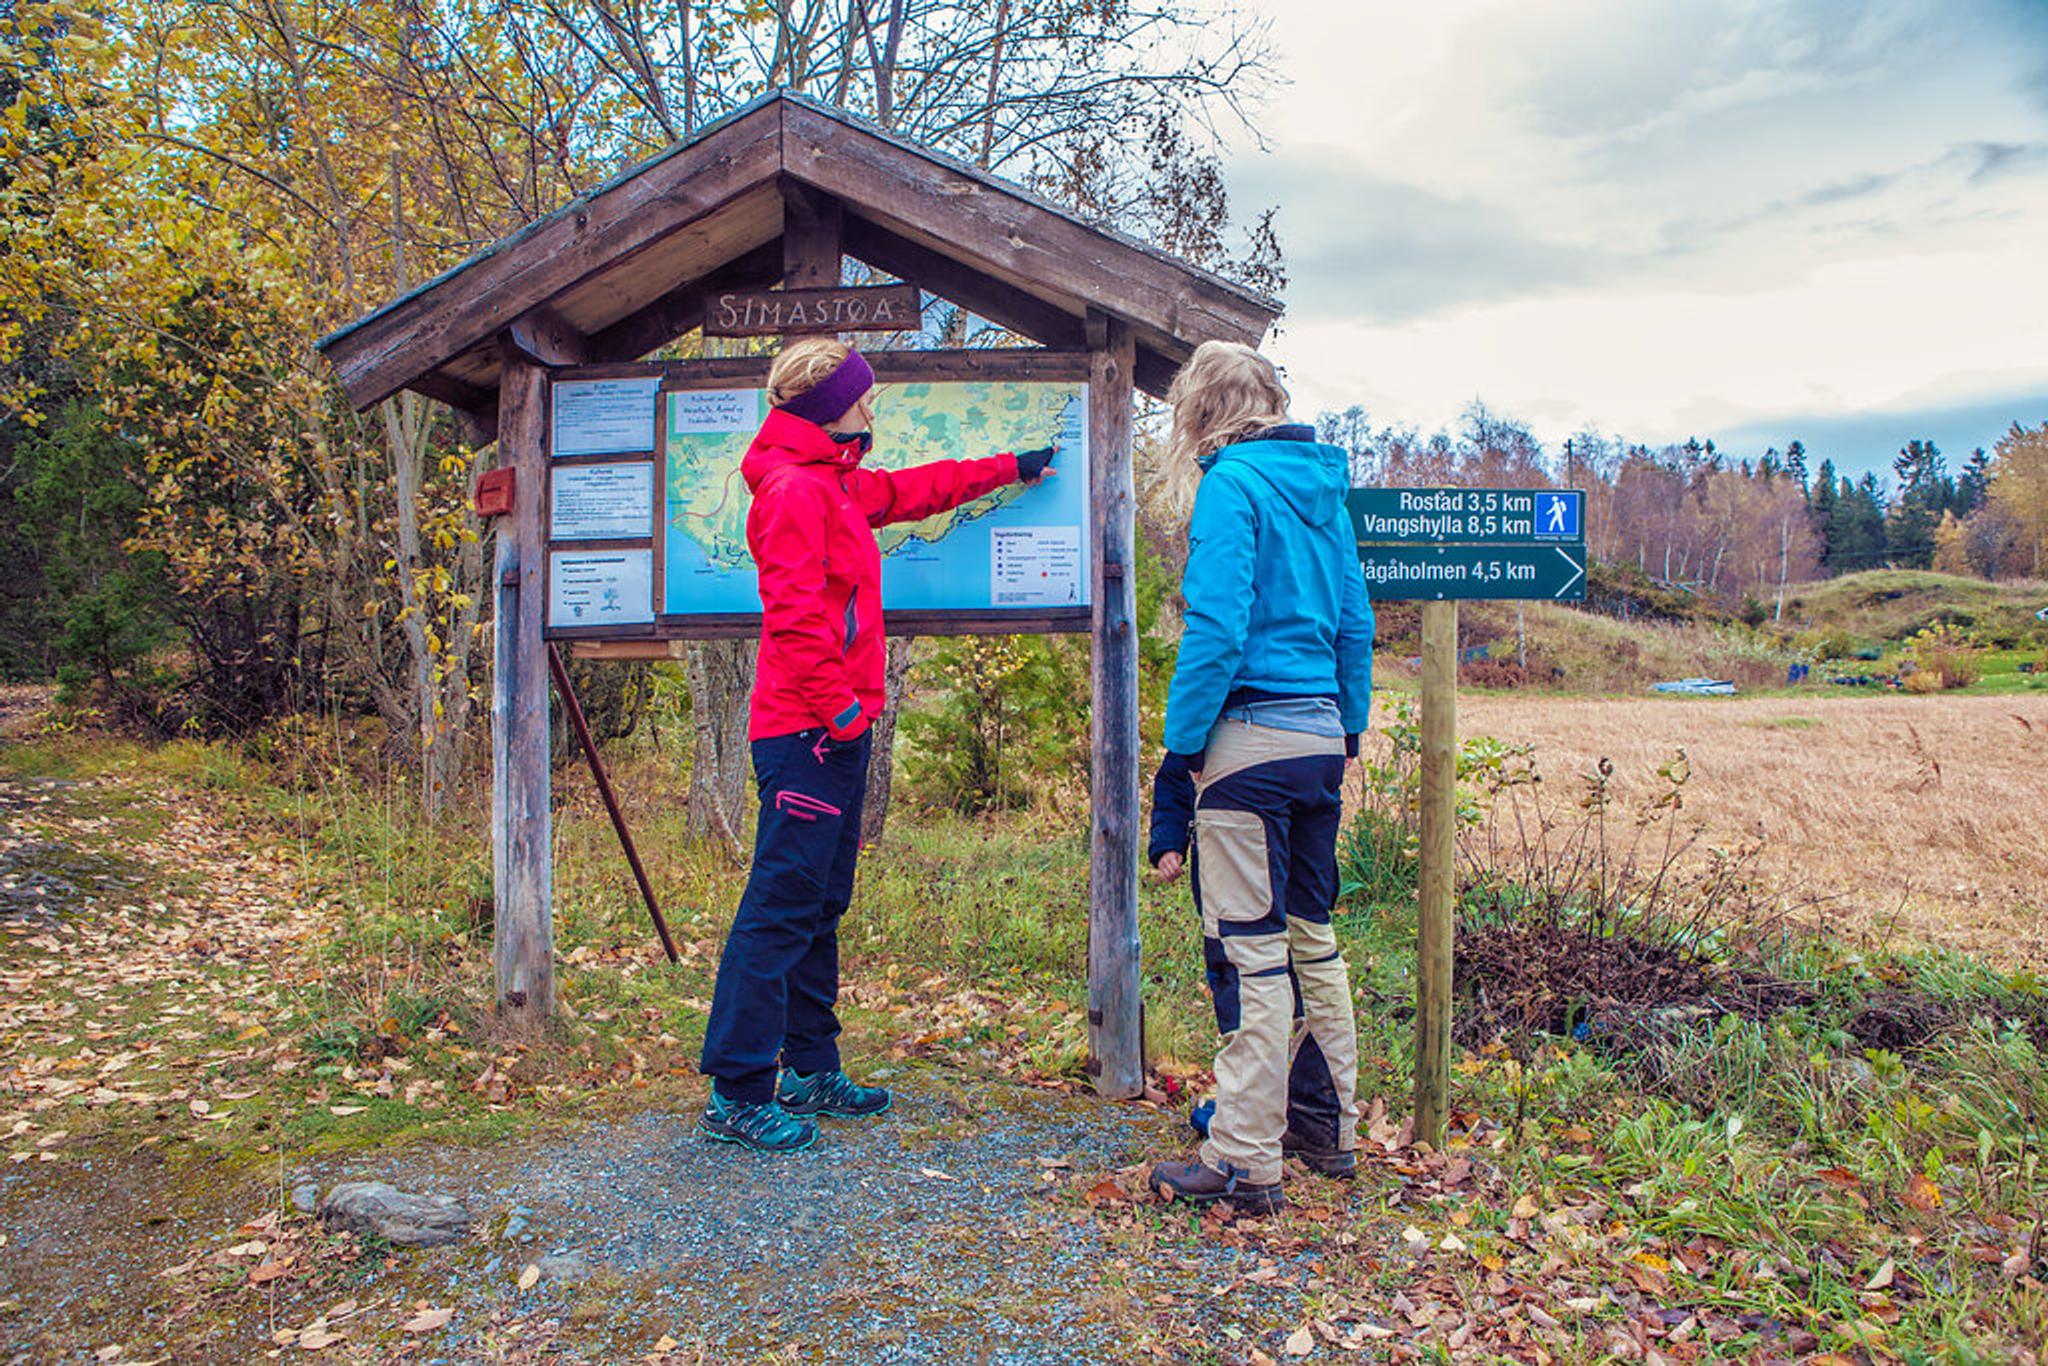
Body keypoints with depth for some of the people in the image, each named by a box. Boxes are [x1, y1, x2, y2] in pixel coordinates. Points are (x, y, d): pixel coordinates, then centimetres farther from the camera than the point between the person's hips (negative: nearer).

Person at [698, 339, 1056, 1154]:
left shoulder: (836, 483, 20)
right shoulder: (795, 489, -12)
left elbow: (912, 490, 36)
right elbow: (794, 613, -20)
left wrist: (1009, 469, 42)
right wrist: (837, 705, -20)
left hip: (835, 728, 11)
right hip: (806, 730, -11)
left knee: (819, 906, 14)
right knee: (782, 904, -9)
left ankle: (809, 1069, 23)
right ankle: (737, 1093, -3)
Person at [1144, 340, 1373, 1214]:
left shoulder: (1232, 483, -9)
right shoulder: (1322, 485, 14)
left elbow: (1217, 626, -18)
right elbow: (1355, 620, 17)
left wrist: (1181, 742, -13)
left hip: (1250, 737, -8)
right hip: (1320, 734, 8)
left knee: (1252, 950, -3)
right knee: (1312, 937, 18)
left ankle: (1247, 1163, 5)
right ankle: (1333, 1125, 30)